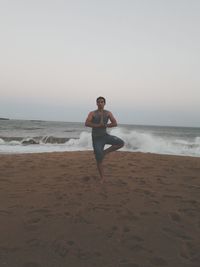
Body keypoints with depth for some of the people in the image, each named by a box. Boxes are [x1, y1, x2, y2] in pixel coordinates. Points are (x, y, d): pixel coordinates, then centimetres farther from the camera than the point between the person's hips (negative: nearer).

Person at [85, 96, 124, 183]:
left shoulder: (108, 113, 2)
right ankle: (102, 178, 19)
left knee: (121, 143, -18)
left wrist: (105, 125, -17)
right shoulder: (92, 113, -5)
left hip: (105, 136, 3)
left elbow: (115, 124, -6)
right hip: (97, 139, -3)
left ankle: (104, 152, -2)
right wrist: (98, 125, -27)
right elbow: (86, 124, -20)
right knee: (99, 160, -2)